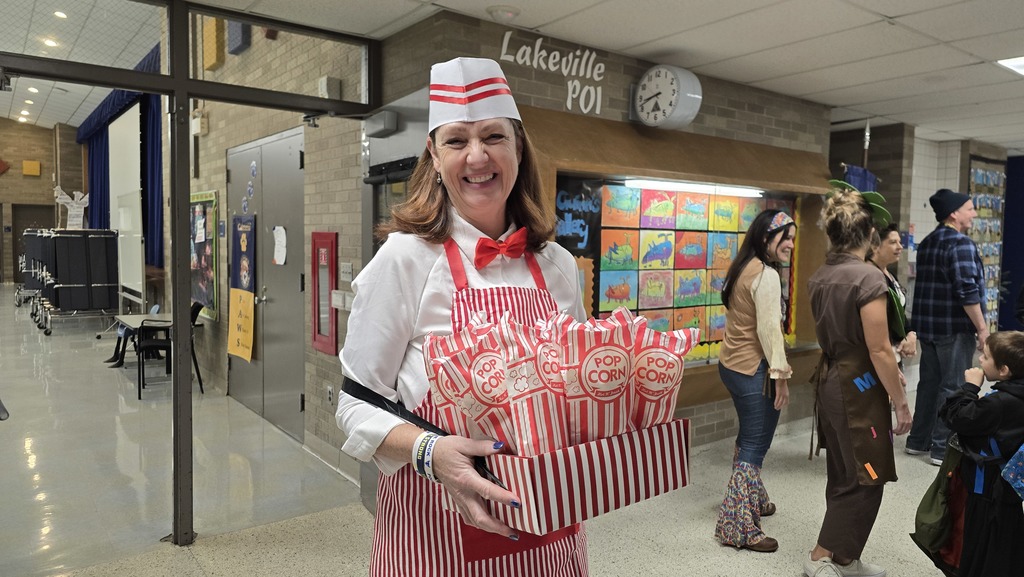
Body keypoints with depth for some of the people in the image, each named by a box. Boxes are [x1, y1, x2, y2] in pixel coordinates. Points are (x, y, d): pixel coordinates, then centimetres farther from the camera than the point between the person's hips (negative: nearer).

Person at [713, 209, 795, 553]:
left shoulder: (743, 268, 12)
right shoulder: (767, 274, -16)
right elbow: (769, 328, -22)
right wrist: (780, 373, -19)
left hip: (731, 364, 10)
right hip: (754, 369, -10)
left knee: (749, 437, 23)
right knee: (755, 445, -4)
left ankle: (752, 501, 39)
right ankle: (737, 527, -1)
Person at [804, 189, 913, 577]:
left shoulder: (818, 278, 5)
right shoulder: (868, 277, -19)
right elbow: (878, 351, -18)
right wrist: (901, 402, -10)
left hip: (829, 381, 8)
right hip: (859, 387, -8)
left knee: (843, 476, 18)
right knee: (866, 480, 6)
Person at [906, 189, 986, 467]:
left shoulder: (926, 243, 13)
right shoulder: (961, 243, -14)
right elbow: (967, 291, -21)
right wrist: (982, 328, -15)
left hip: (928, 324, 8)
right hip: (955, 327, -8)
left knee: (929, 382, 15)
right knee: (953, 387, 0)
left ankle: (918, 441, 22)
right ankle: (943, 448, 6)